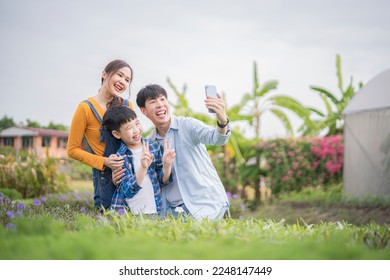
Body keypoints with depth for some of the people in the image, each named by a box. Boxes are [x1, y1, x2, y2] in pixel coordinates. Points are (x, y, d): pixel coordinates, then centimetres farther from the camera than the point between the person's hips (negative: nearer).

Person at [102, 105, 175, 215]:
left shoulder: (154, 146, 5)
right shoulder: (119, 157, -3)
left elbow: (163, 181, 9)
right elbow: (129, 191, -12)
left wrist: (166, 165, -10)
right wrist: (143, 168, -25)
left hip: (155, 211, 2)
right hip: (131, 214, -2)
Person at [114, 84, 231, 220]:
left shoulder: (187, 126, -5)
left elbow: (217, 138, -24)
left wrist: (222, 121, -48)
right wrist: (120, 179, -2)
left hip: (206, 203, -4)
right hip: (173, 209, 4)